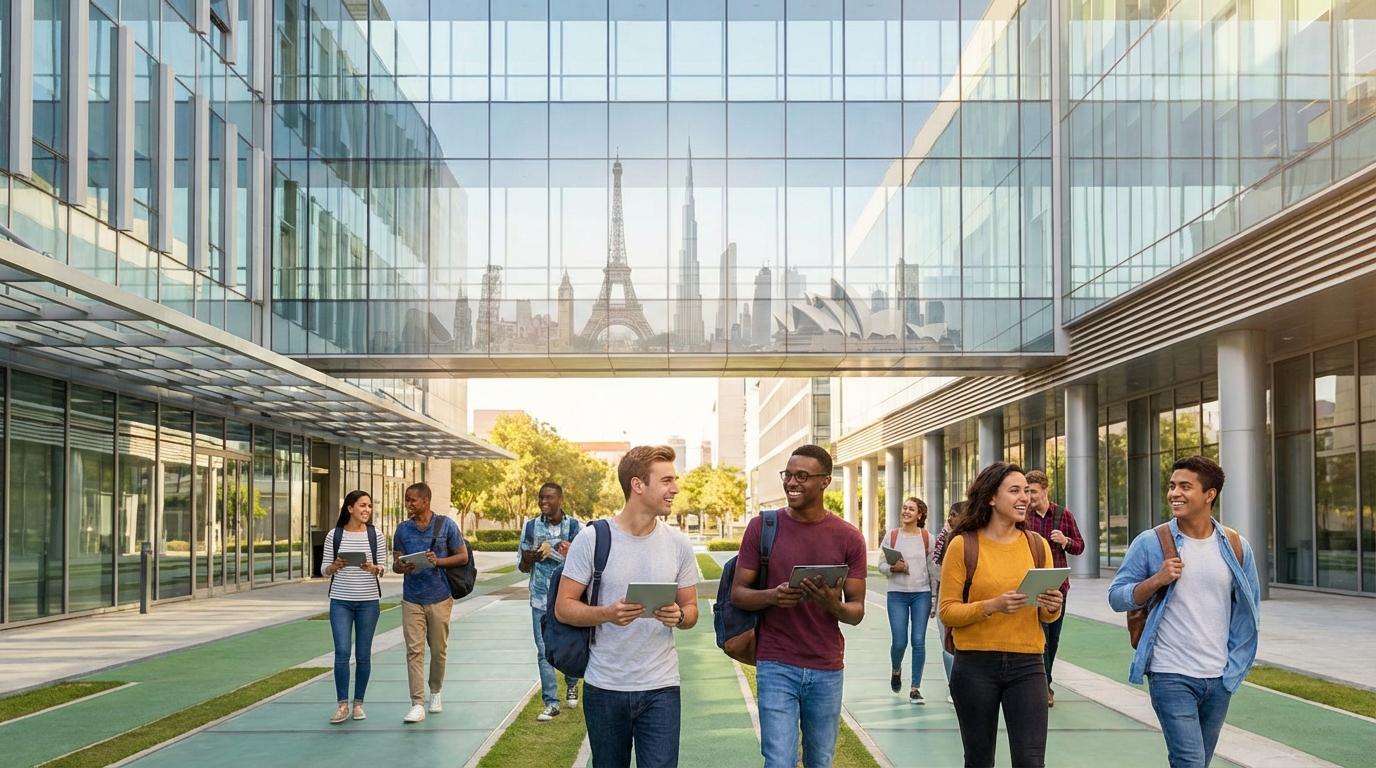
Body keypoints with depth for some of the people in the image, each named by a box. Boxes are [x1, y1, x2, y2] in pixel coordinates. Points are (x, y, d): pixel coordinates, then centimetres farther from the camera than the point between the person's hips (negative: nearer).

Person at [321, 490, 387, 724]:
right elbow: (325, 569, 5)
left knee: (363, 655, 4)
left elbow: (382, 568, 4)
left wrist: (373, 568, -18)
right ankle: (342, 705, 1)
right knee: (342, 652, -8)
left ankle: (358, 703, 16)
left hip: (368, 601, 1)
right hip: (340, 601, -1)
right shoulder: (334, 535, 0)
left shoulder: (376, 536, 2)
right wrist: (336, 566, -16)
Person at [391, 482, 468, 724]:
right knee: (414, 651, -5)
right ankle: (417, 704, -6)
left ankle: (435, 692, 31)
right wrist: (402, 567, -15)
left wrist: (438, 561, -17)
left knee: (438, 649, 9)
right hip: (412, 599, 1)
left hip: (439, 597, -1)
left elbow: (463, 556, -1)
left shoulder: (446, 526, -3)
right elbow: (396, 563, 9)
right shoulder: (403, 529, 5)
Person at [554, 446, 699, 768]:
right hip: (604, 688, -1)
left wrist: (679, 616, -14)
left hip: (661, 688, 1)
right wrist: (607, 613, -23)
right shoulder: (591, 539, -8)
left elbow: (691, 609, 9)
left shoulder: (678, 544, 1)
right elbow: (563, 607, -5)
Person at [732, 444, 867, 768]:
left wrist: (833, 604, -21)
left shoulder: (848, 537, 0)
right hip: (776, 667, -1)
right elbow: (738, 593, 0)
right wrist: (772, 596, -20)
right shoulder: (762, 527, -1)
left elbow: (857, 611, 1)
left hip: (828, 671, 2)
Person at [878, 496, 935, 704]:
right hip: (897, 594, 0)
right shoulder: (892, 536, 2)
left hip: (922, 594, 0)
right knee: (899, 642, -2)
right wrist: (893, 568, -18)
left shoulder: (927, 538, 2)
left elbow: (933, 570, 5)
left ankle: (915, 689, 7)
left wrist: (934, 599, 3)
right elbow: (881, 564, 4)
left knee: (919, 641, -3)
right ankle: (896, 670, 33)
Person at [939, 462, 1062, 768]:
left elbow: (1047, 615, 13)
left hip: (1027, 665, 2)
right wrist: (992, 605, -20)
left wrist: (1052, 607, -9)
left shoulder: (1037, 544, 5)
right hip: (975, 666, -2)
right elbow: (947, 612, -6)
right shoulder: (963, 545, -5)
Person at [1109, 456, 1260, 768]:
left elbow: (1249, 606, 13)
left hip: (1219, 678, 4)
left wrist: (1236, 658, 8)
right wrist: (1157, 580, -19)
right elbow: (1117, 597, -4)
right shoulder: (1150, 543, -6)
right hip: (1171, 675, -4)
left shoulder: (1236, 547, 2)